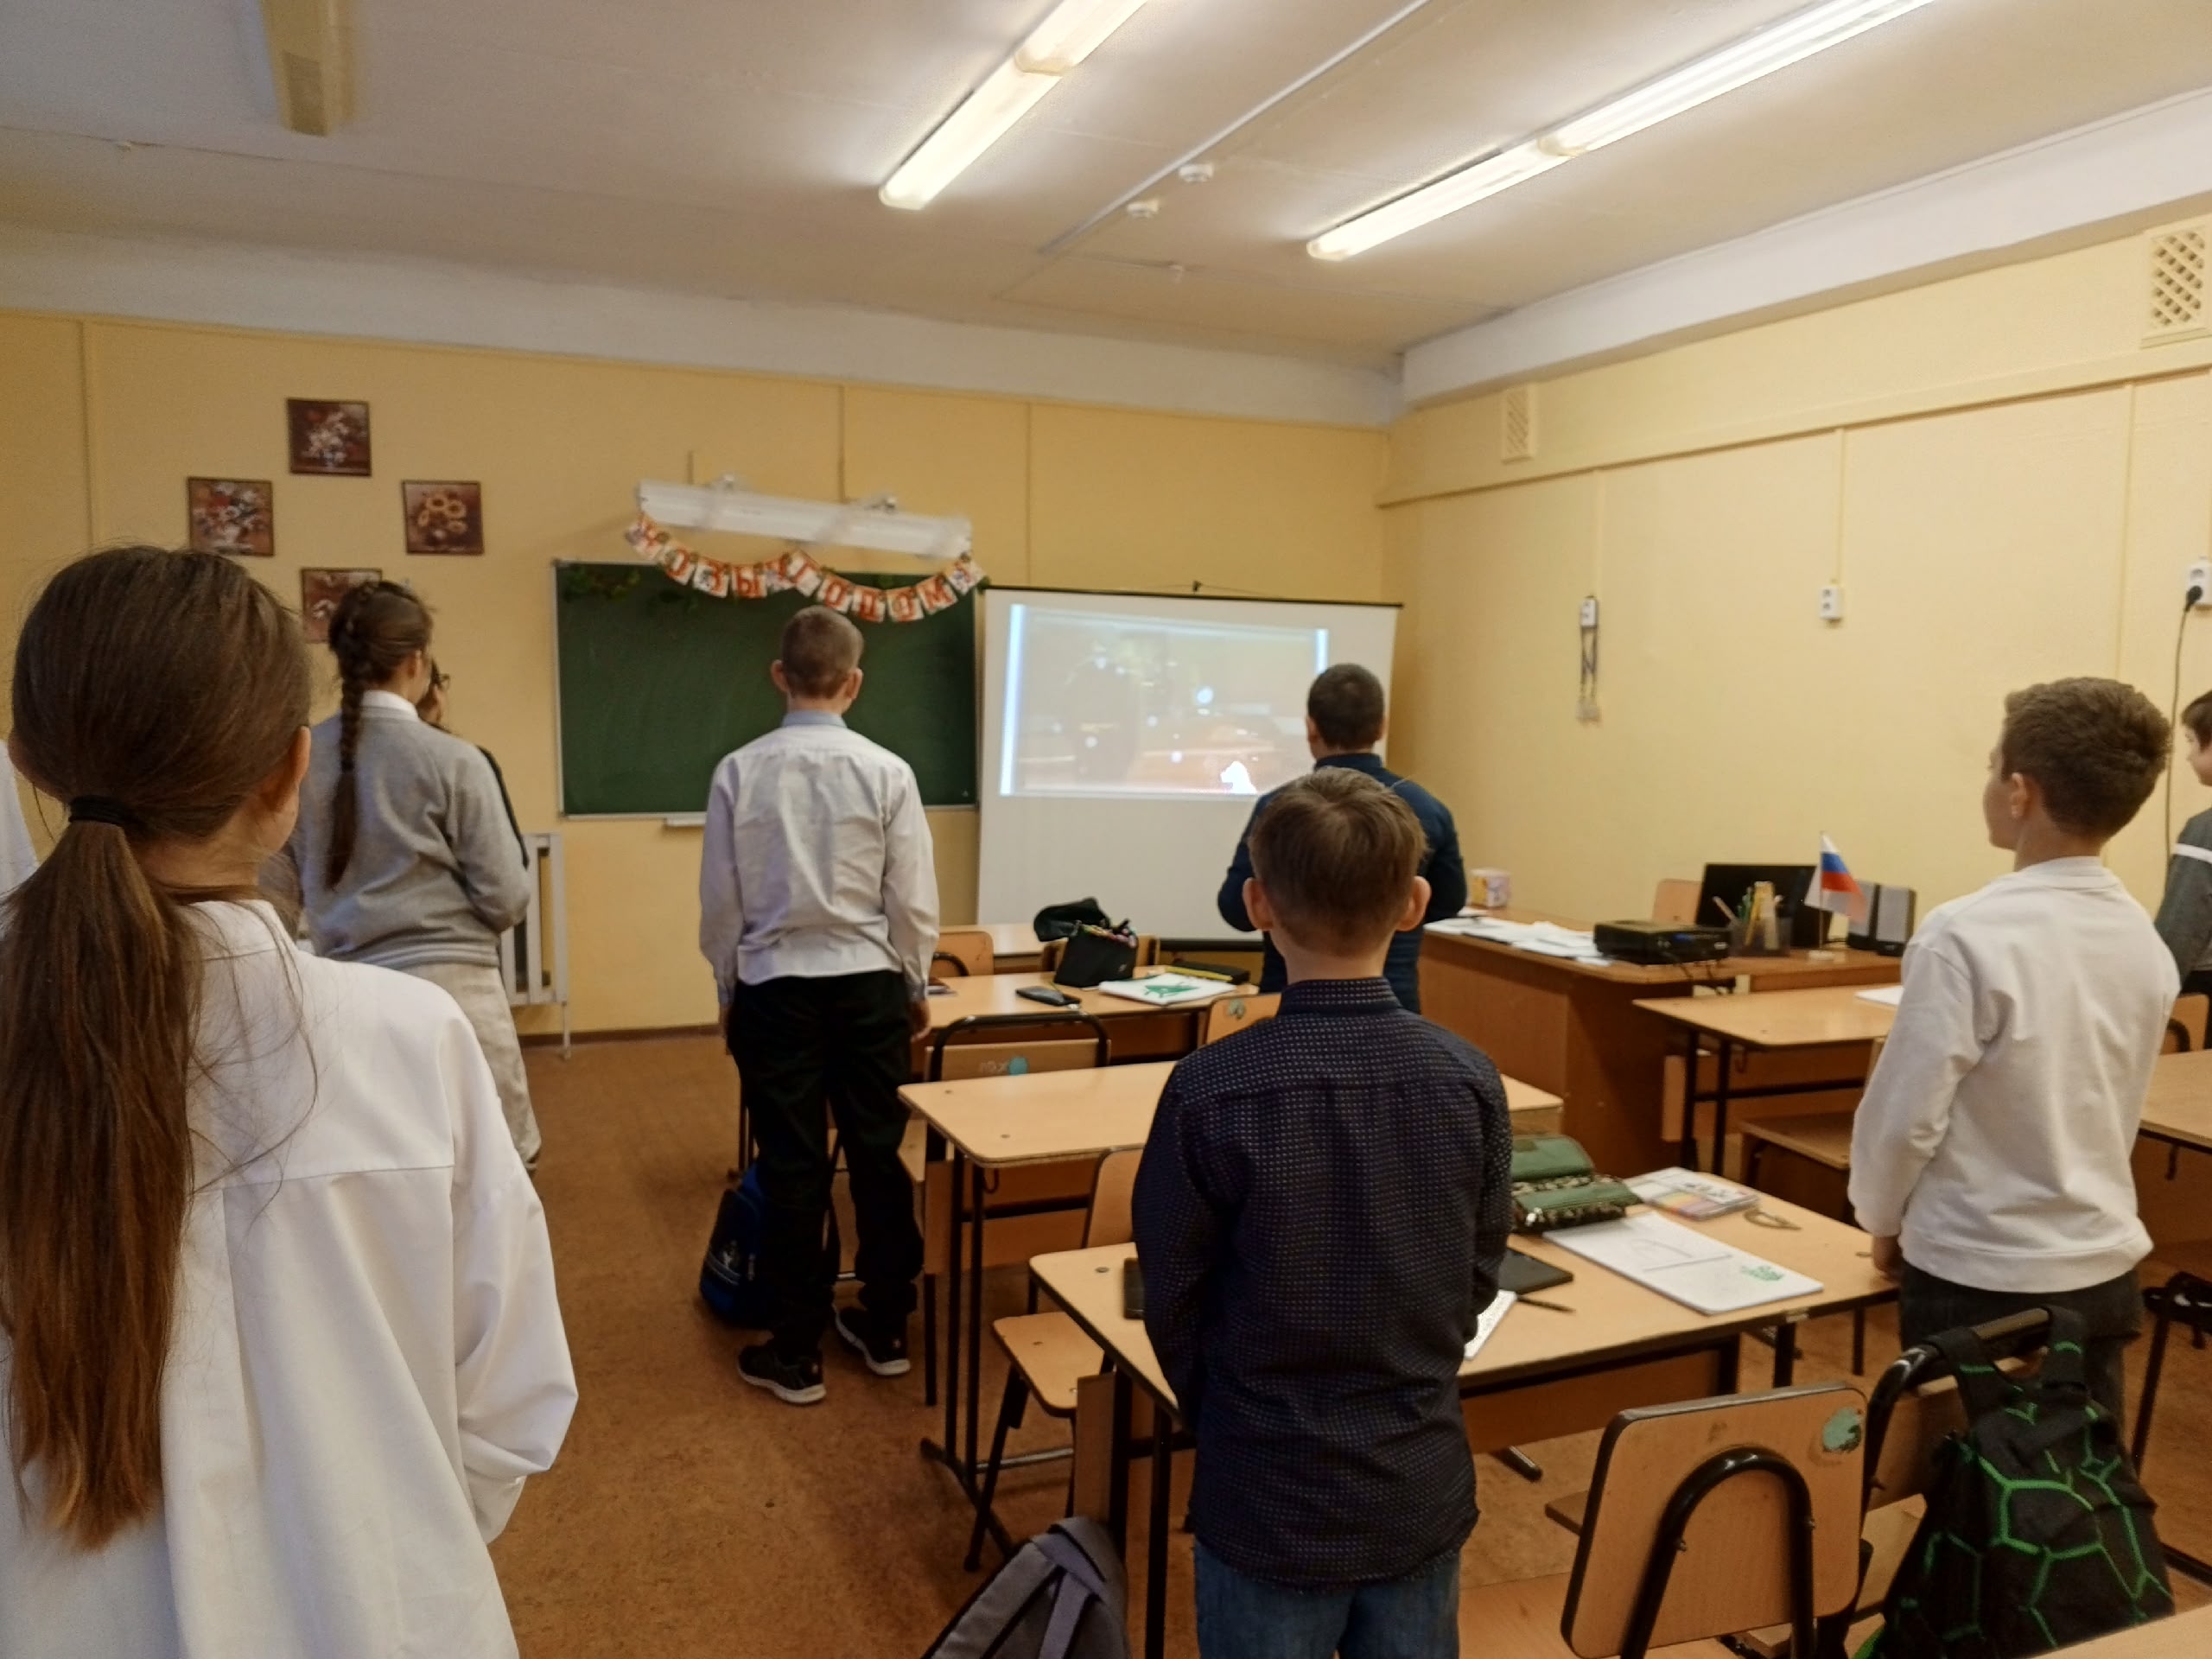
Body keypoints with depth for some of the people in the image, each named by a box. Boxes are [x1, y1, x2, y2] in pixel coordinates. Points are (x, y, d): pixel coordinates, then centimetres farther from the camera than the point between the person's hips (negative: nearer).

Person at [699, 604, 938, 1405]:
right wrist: (916, 986, 12)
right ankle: (884, 1328, 27)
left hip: (776, 985, 0)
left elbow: (720, 899, -1)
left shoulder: (740, 772, -6)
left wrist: (729, 987, 13)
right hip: (869, 982, 1)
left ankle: (796, 1353, 18)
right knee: (879, 1156, 13)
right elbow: (913, 899, -3)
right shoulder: (887, 771, -7)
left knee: (792, 1167, 7)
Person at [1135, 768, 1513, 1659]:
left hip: (1269, 1499, -2)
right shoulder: (1470, 1081, -13)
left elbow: (1173, 1300, -10)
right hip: (1423, 1487, 3)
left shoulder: (1211, 1090, -22)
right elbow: (1478, 1282, 0)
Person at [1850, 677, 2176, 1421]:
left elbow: (1905, 1114, -17)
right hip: (2104, 1271, 6)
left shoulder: (1967, 935, -21)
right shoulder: (2147, 941, 0)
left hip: (1981, 1279, -6)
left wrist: (1883, 1220, 1)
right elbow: (2109, 1110, 11)